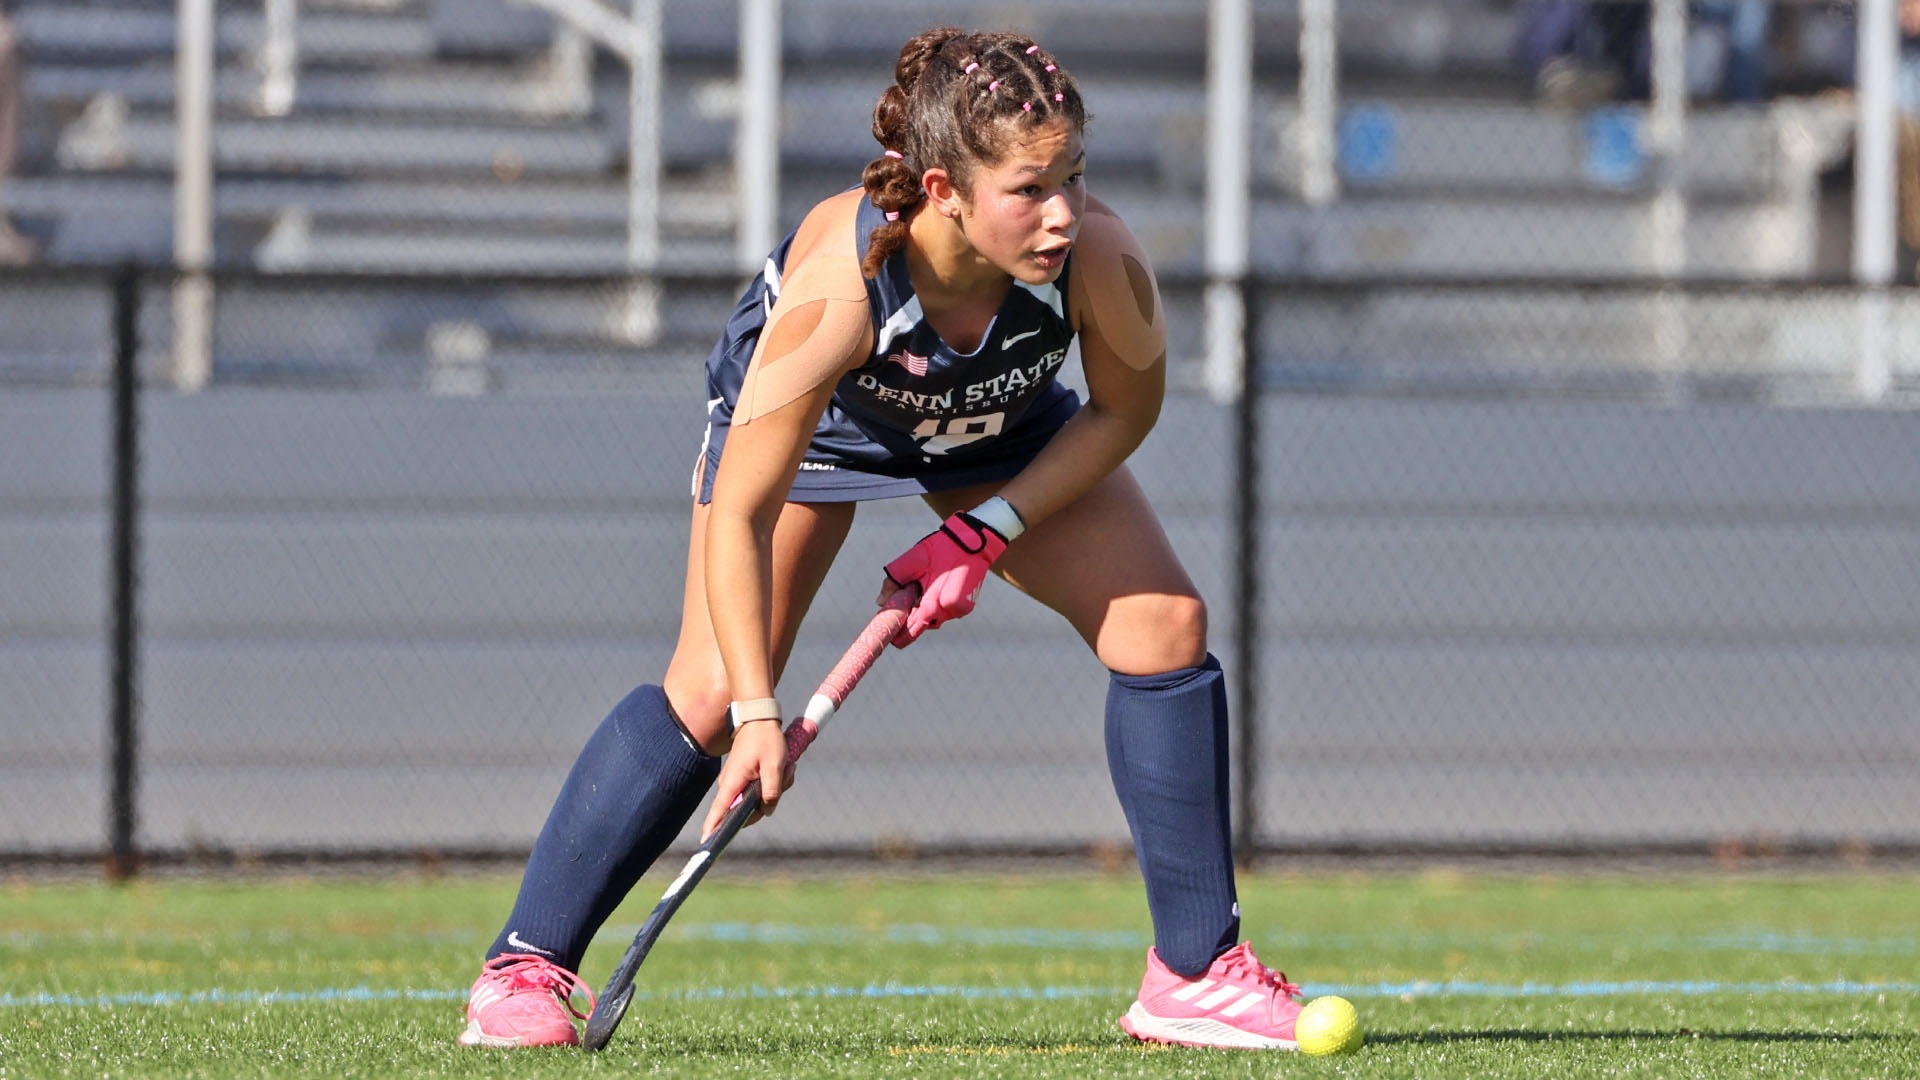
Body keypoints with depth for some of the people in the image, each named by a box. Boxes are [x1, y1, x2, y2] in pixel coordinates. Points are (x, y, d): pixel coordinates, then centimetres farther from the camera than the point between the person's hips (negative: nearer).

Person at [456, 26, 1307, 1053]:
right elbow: (740, 514, -37)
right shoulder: (836, 285, -44)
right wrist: (757, 713, -39)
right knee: (710, 692, -13)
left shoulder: (1098, 258, -38)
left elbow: (1123, 409, -14)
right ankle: (524, 968, 0)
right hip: (810, 417, -3)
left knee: (1164, 622, -10)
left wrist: (987, 531, -20)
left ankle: (1194, 974, 0)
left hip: (1000, 425, 3)